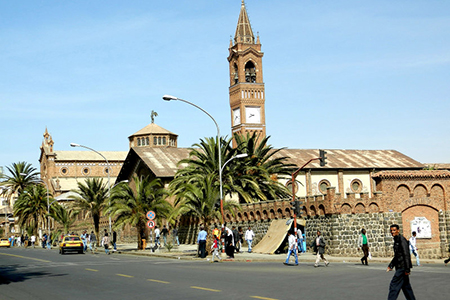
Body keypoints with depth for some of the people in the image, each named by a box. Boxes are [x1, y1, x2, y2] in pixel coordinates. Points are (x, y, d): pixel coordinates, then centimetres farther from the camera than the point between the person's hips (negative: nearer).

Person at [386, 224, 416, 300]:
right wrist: (390, 266, 18)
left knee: (394, 286, -10)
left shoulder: (402, 240, -14)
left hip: (402, 267, -10)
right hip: (399, 268, 10)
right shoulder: (396, 240, 16)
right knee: (406, 287, 14)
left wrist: (407, 269, -22)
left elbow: (406, 255, -19)